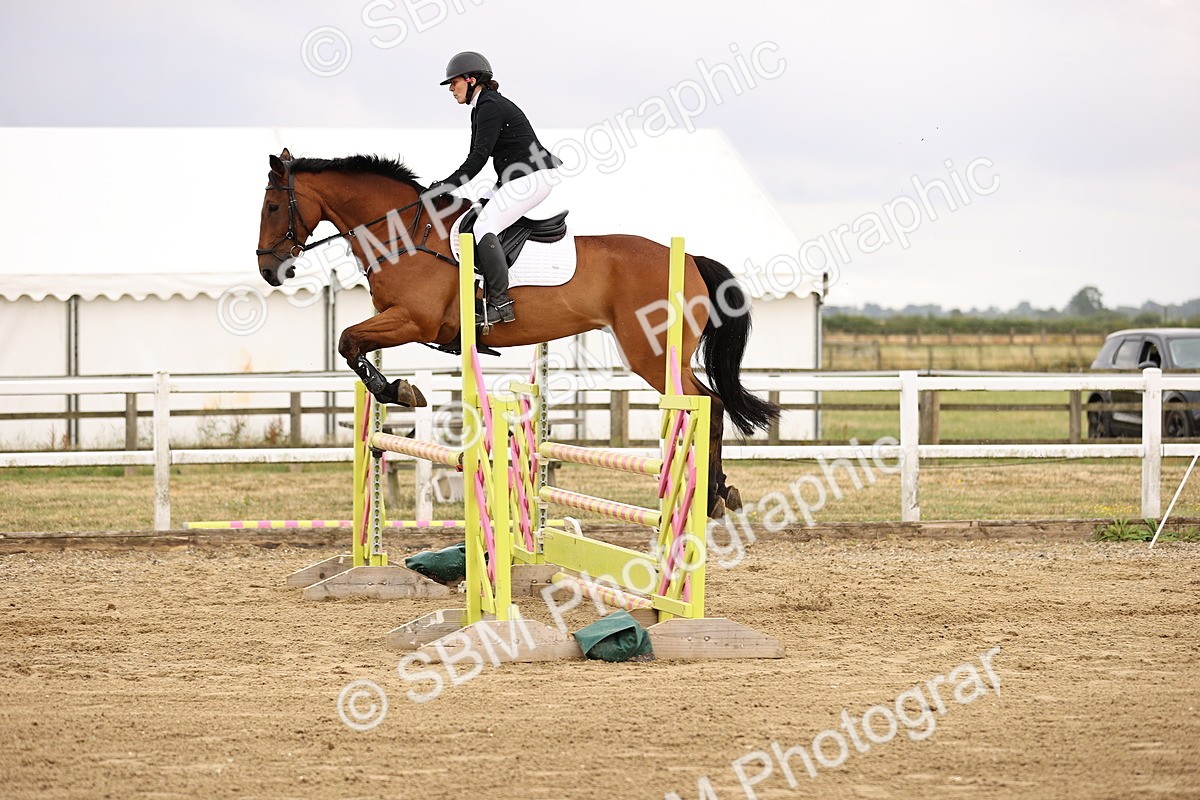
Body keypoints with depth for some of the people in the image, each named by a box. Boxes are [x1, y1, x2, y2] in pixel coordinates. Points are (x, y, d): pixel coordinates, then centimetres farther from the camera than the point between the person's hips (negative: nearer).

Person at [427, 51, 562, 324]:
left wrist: (445, 187, -18)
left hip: (533, 177, -11)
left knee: (484, 228, -19)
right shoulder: (480, 108, 17)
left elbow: (479, 158, -20)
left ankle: (501, 304, -21)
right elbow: (475, 157, 19)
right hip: (513, 179, 11)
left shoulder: (491, 107, -15)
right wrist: (447, 185, 8)